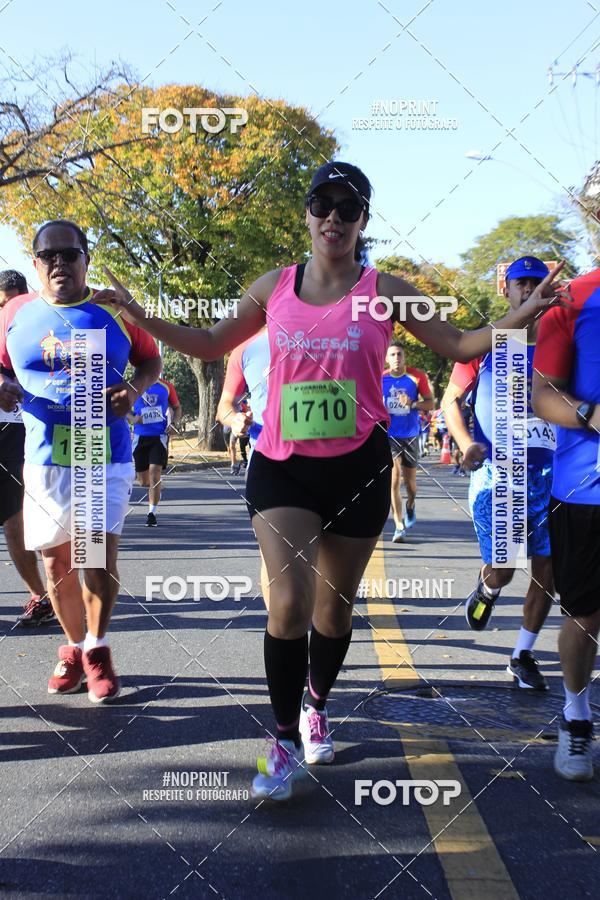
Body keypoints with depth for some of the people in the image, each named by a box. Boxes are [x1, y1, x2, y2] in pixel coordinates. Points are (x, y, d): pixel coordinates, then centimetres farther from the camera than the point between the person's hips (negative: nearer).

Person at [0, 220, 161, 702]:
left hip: (107, 455, -2)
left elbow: (151, 359, 10)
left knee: (100, 554, -9)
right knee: (57, 559, 9)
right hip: (45, 458, 2)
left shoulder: (115, 310, 0)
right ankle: (75, 648, 29)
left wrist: (134, 387, -10)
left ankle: (96, 650, 13)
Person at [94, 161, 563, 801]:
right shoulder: (274, 288, 4)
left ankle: (316, 706, 40)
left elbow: (460, 345, 3)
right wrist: (140, 317, 7)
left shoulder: (383, 291, 0)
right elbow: (209, 344, 16)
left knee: (335, 606, 12)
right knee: (289, 603, -14)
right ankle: (285, 742, 4)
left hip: (358, 467, 0)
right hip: (281, 465, 0)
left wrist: (520, 317, -12)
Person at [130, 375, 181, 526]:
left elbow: (177, 407, 14)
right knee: (143, 481, 7)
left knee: (155, 473, -15)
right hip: (140, 436, 2)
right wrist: (133, 419, -13)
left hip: (160, 436, -2)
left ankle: (152, 513, -6)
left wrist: (175, 424, -4)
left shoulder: (166, 386, 3)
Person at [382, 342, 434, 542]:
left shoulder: (417, 376, -4)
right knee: (394, 479, -11)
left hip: (411, 435, 1)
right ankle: (399, 526, -7)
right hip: (389, 435, -1)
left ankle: (410, 507, 45)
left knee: (410, 480, 12)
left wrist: (412, 403, -18)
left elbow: (430, 403, -2)